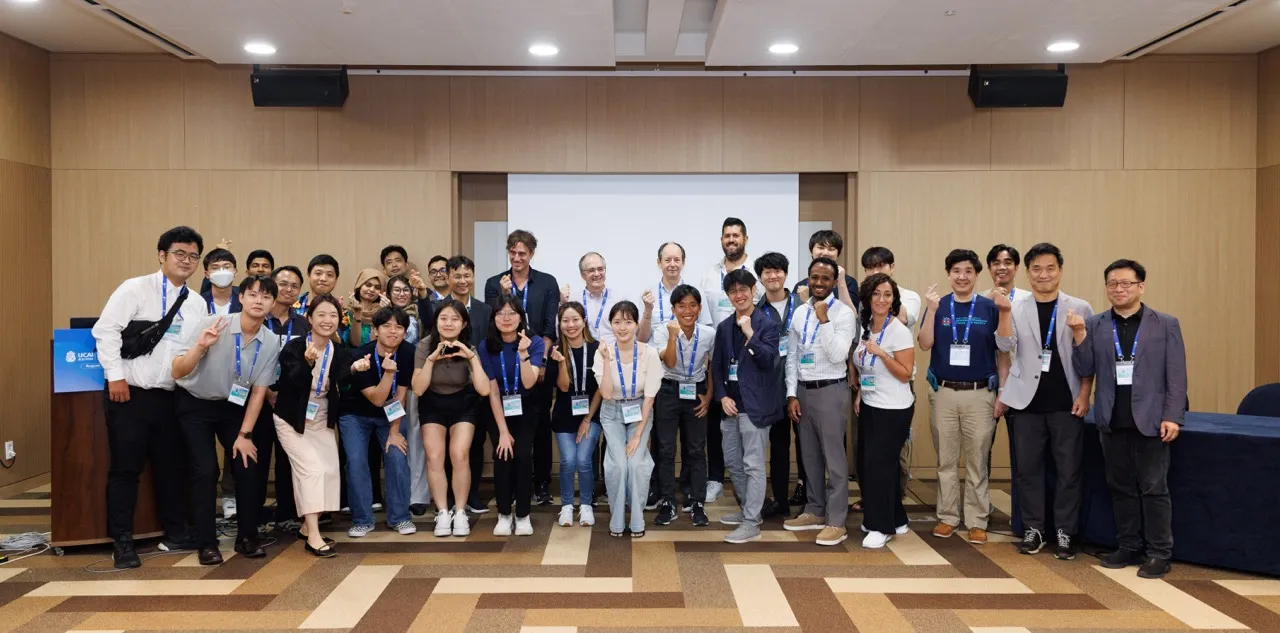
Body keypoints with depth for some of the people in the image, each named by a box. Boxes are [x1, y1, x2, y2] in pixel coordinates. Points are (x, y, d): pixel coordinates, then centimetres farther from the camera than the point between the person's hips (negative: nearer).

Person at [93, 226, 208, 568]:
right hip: (130, 393, -5)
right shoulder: (135, 289, -5)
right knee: (126, 467, 0)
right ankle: (122, 541, 10)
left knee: (172, 465, 12)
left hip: (170, 396, 5)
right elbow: (106, 330, -10)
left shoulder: (198, 305, 10)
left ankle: (175, 533, 25)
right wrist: (116, 376, -15)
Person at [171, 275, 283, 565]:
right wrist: (201, 346, -41)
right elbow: (177, 372, -24)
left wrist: (245, 435, -7)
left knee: (248, 466, -5)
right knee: (206, 469, -11)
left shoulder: (271, 342, -14)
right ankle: (206, 543, 2)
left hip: (233, 406, 3)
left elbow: (258, 391, -6)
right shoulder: (211, 324, -24)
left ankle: (247, 536, 12)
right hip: (195, 405, -3)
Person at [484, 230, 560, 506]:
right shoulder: (494, 283, 6)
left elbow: (551, 326, -1)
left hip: (538, 363, -1)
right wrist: (503, 295, -13)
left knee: (540, 423, 4)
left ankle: (542, 483, 12)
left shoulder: (547, 282, 4)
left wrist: (542, 360, -9)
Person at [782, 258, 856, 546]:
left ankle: (836, 522, 6)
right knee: (810, 456, 15)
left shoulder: (844, 313, -8)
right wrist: (791, 395, 3)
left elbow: (837, 355, -19)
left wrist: (824, 319, -21)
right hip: (803, 390, 6)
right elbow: (792, 357, 9)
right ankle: (815, 512, 27)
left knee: (834, 457, -1)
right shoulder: (800, 313, 9)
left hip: (830, 390, -6)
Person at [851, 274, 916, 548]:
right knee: (867, 463, 10)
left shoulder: (899, 331, -14)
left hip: (893, 409, -7)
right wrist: (860, 394, 9)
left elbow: (906, 374, -17)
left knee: (879, 464, -5)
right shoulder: (866, 327, 7)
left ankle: (882, 526, 9)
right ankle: (895, 519, 24)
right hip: (869, 406, 8)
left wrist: (882, 353, -27)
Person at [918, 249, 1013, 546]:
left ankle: (977, 521, 12)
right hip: (943, 392, 1)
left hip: (979, 393, -1)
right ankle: (947, 517, 18)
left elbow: (1005, 346, -4)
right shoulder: (939, 306, 3)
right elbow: (925, 344, -6)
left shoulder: (989, 307, 1)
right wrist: (932, 310, -17)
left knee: (977, 461, 4)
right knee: (946, 460, 8)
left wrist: (1004, 312, -17)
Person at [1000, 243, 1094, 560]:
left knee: (1069, 470, 4)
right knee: (1027, 469, 6)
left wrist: (1084, 394, -4)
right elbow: (1006, 348, -5)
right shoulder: (1015, 310, 5)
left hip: (1066, 402, -1)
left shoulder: (1080, 308, 2)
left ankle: (1065, 532, 15)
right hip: (1027, 402, 1)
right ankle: (1033, 529, 18)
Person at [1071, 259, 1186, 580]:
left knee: (1153, 488, 1)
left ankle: (1159, 553, 10)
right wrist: (1079, 335, -13)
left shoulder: (1166, 324, 1)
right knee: (1120, 487, 11)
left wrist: (1172, 416, -9)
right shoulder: (1094, 325, 5)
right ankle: (1128, 546, 22)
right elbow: (1085, 370, 1)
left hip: (1150, 420, -3)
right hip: (1112, 421, 3)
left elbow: (1176, 375, -2)